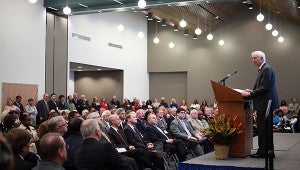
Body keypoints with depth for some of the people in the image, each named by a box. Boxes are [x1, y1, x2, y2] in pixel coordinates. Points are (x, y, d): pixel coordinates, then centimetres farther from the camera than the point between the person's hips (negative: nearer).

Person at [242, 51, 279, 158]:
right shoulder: (263, 69, 19)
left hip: (265, 103, -10)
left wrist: (250, 94, -17)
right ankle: (269, 151, 20)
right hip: (264, 104, 10)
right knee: (266, 128, 13)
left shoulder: (267, 69, -13)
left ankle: (263, 152, -2)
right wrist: (251, 91, 7)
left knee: (263, 128, -7)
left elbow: (264, 88, -20)